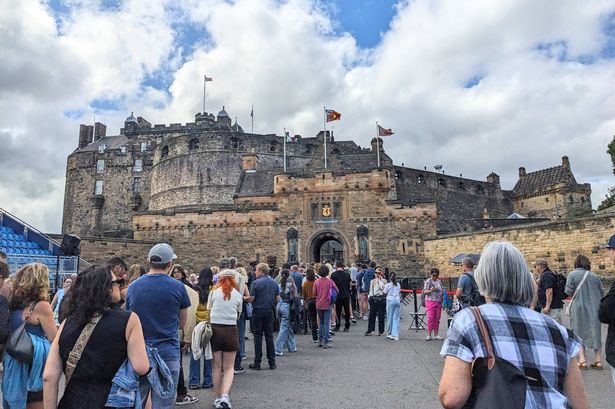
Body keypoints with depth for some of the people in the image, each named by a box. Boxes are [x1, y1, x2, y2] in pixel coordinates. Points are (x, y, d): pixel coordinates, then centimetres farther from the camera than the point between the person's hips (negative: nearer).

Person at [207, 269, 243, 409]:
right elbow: (238, 314, 8)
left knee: (217, 366, 12)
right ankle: (225, 395, -11)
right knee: (229, 367, 8)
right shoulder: (238, 295, 3)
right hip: (231, 330, -1)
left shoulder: (214, 292, 2)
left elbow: (208, 311, 7)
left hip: (215, 328, 1)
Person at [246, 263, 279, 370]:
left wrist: (243, 298, 7)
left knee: (258, 336, 2)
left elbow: (251, 299, -12)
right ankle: (272, 362, 12)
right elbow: (277, 299, 5)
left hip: (258, 311, -4)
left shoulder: (256, 283, -12)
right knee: (269, 336, 10)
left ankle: (257, 362, 6)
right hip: (269, 311, 4)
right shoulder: (274, 283, 4)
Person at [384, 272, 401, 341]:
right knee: (396, 318, 3)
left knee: (390, 317, 6)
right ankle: (396, 335, -3)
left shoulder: (388, 285, -5)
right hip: (397, 300, 4)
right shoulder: (398, 285, 8)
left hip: (390, 300, -3)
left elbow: (385, 293, 2)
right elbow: (399, 291, 15)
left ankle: (389, 333, 15)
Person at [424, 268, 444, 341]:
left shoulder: (439, 281, 15)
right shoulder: (428, 281, -4)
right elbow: (424, 291, -8)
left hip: (438, 302, 6)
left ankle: (436, 335, 13)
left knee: (437, 318, 6)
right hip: (430, 301, -6)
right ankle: (429, 335, -6)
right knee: (430, 318, -9)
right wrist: (430, 291, -28)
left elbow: (442, 290, 22)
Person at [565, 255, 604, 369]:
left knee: (579, 333, 5)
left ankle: (582, 361, 1)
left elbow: (569, 291, -12)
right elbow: (602, 292, 6)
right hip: (594, 309, 3)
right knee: (595, 332, 13)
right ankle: (598, 360, 16)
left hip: (579, 308, -3)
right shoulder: (594, 276, 4)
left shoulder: (572, 274, -7)